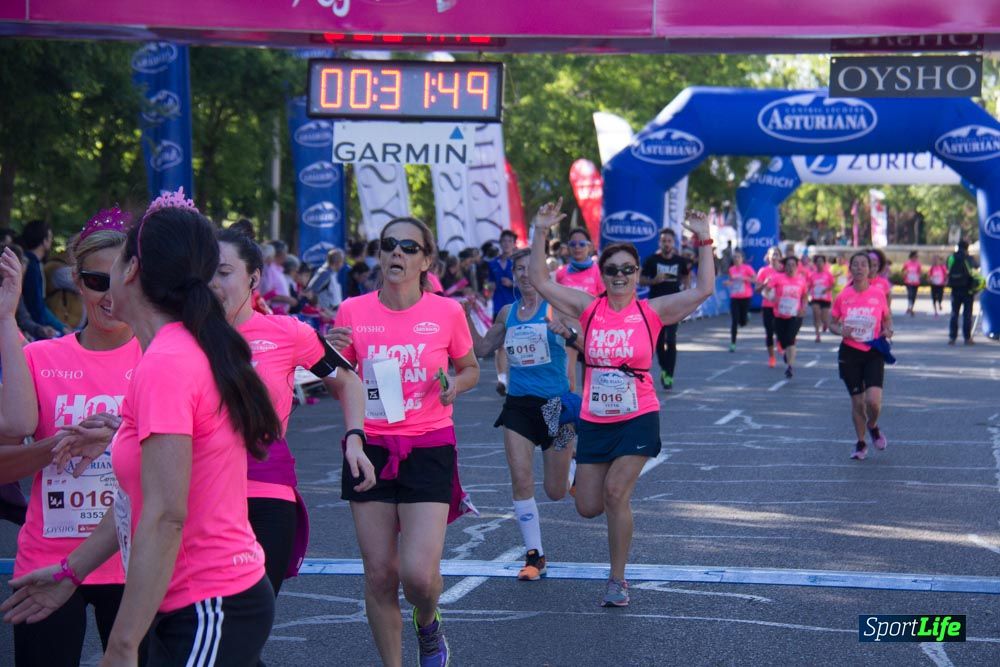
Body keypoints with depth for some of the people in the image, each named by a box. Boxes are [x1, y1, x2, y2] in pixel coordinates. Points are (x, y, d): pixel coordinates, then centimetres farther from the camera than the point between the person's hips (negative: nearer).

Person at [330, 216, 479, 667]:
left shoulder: (447, 312, -3)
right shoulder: (353, 312, 0)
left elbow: (470, 368, 13)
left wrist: (455, 385, -9)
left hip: (429, 449, -2)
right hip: (370, 448, 2)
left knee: (418, 574, -13)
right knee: (379, 574, 3)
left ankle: (428, 624, 23)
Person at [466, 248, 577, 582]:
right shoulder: (508, 313, 7)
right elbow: (482, 348, 16)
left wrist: (567, 332, -38)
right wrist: (468, 317, 3)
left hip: (555, 403, -3)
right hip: (519, 404, 3)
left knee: (556, 492, 6)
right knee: (521, 480, -10)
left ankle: (571, 466, 43)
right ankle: (534, 556, -1)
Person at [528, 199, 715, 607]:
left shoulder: (652, 312, -4)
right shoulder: (588, 308, 1)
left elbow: (704, 290, -10)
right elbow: (539, 281, -3)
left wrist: (704, 241, -14)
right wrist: (540, 232, -10)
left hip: (638, 419, -3)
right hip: (593, 420, 3)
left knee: (616, 493, -15)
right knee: (588, 507, 2)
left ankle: (617, 580, 0)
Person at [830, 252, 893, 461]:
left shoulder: (878, 294, -4)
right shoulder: (843, 296, -2)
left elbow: (887, 318, 12)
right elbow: (832, 323, 8)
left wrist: (888, 330, -9)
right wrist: (840, 331, -14)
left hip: (873, 353, -1)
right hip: (849, 353, 1)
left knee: (873, 400, -16)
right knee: (857, 401, 6)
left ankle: (873, 427, 18)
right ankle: (860, 443, 25)